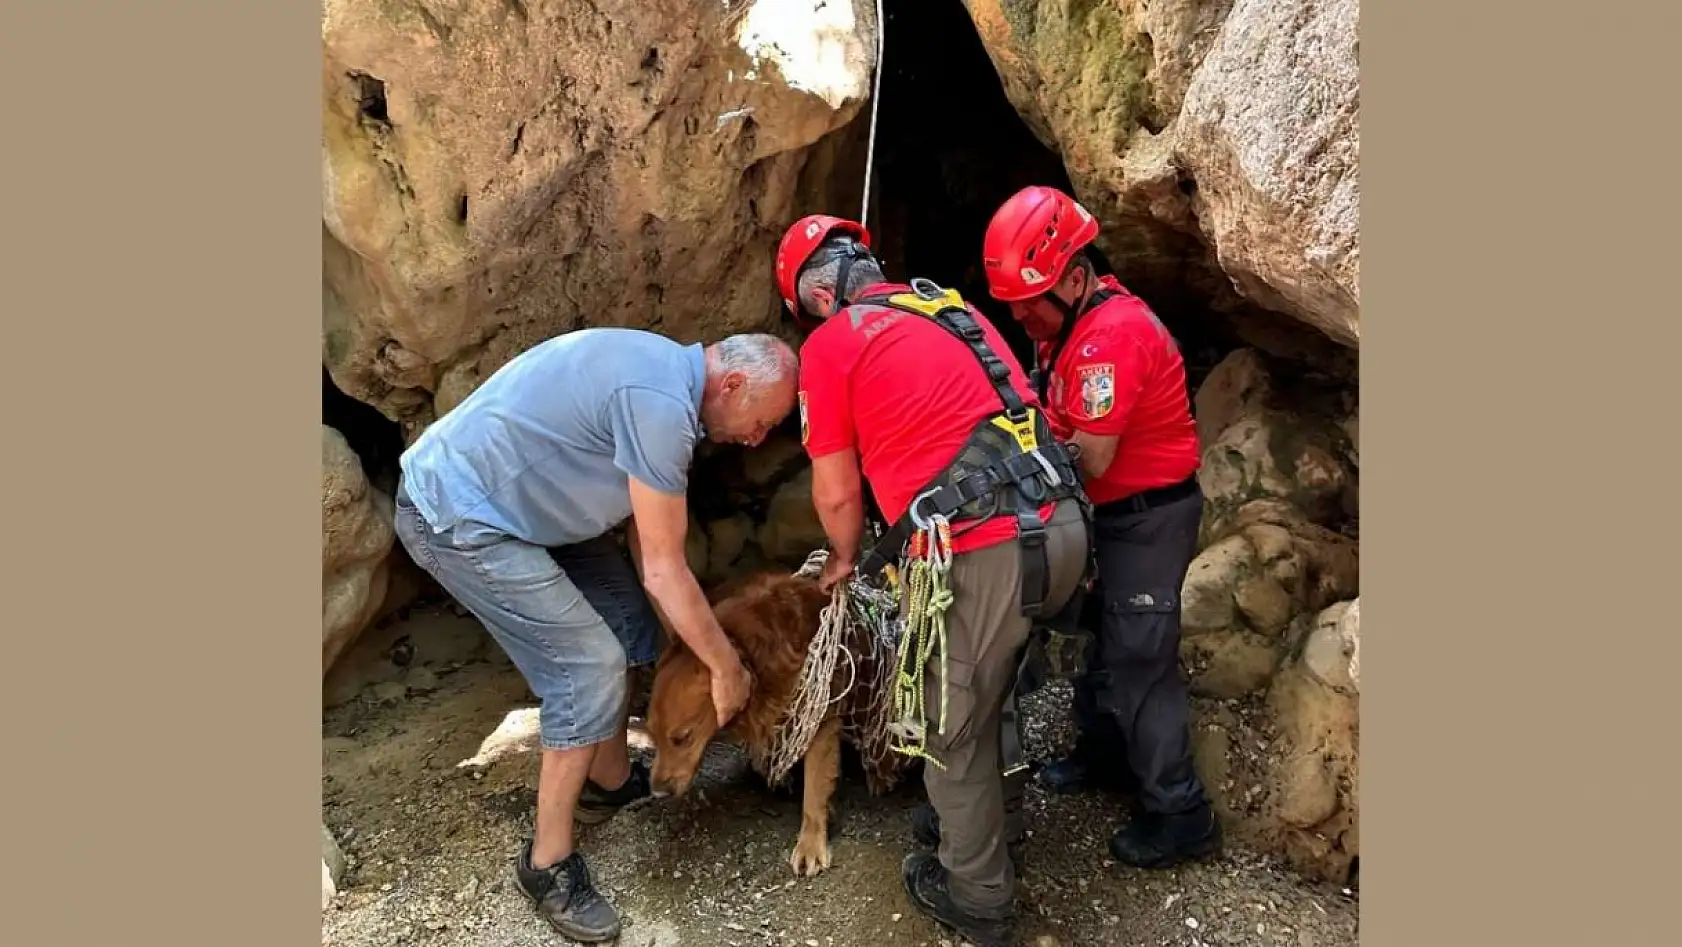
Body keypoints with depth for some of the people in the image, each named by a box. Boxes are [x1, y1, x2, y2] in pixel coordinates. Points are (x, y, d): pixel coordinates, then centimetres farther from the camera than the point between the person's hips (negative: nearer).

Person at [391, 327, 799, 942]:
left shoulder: (664, 375, 5)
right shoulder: (660, 402, -26)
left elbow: (645, 544, 9)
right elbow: (664, 571, -20)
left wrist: (695, 647, 10)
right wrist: (727, 668, -7)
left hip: (514, 500, 10)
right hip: (456, 515, -10)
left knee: (624, 620, 14)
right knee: (590, 665, -9)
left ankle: (610, 781, 33)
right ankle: (548, 864, 7)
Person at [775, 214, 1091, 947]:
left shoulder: (829, 344, -1)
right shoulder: (949, 306, 20)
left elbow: (837, 494, 2)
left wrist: (848, 560, 24)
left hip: (989, 553, -8)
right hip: (1059, 525, 8)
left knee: (953, 729, 14)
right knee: (981, 699, 28)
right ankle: (977, 818, 49)